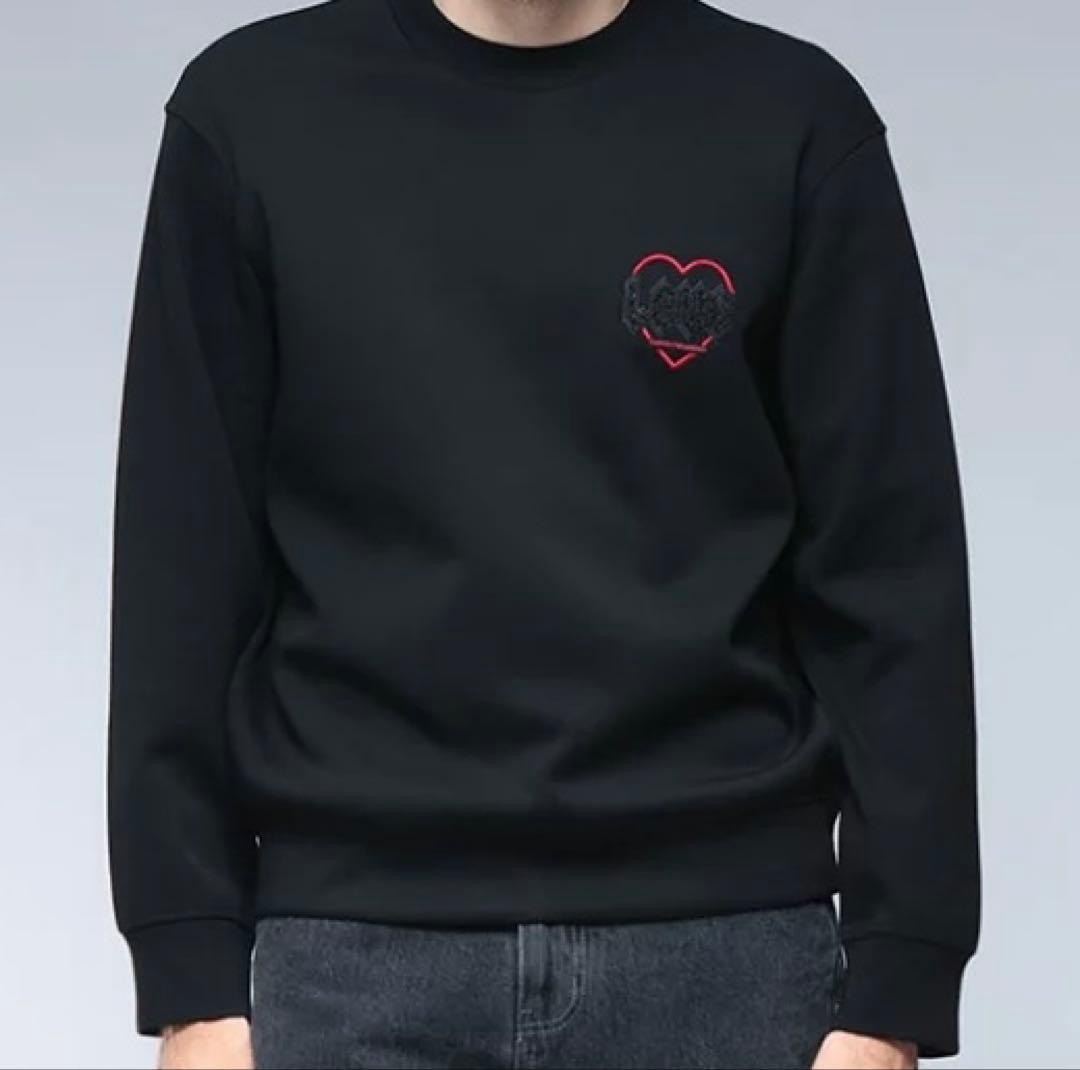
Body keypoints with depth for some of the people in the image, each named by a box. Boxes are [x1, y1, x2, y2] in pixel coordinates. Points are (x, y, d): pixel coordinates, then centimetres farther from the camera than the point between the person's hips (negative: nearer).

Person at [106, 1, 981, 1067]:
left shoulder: (793, 124, 0)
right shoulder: (255, 117, 1)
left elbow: (891, 585, -1)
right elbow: (183, 579, 1)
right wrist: (193, 978, -4)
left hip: (716, 960, 0)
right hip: (364, 969, 0)